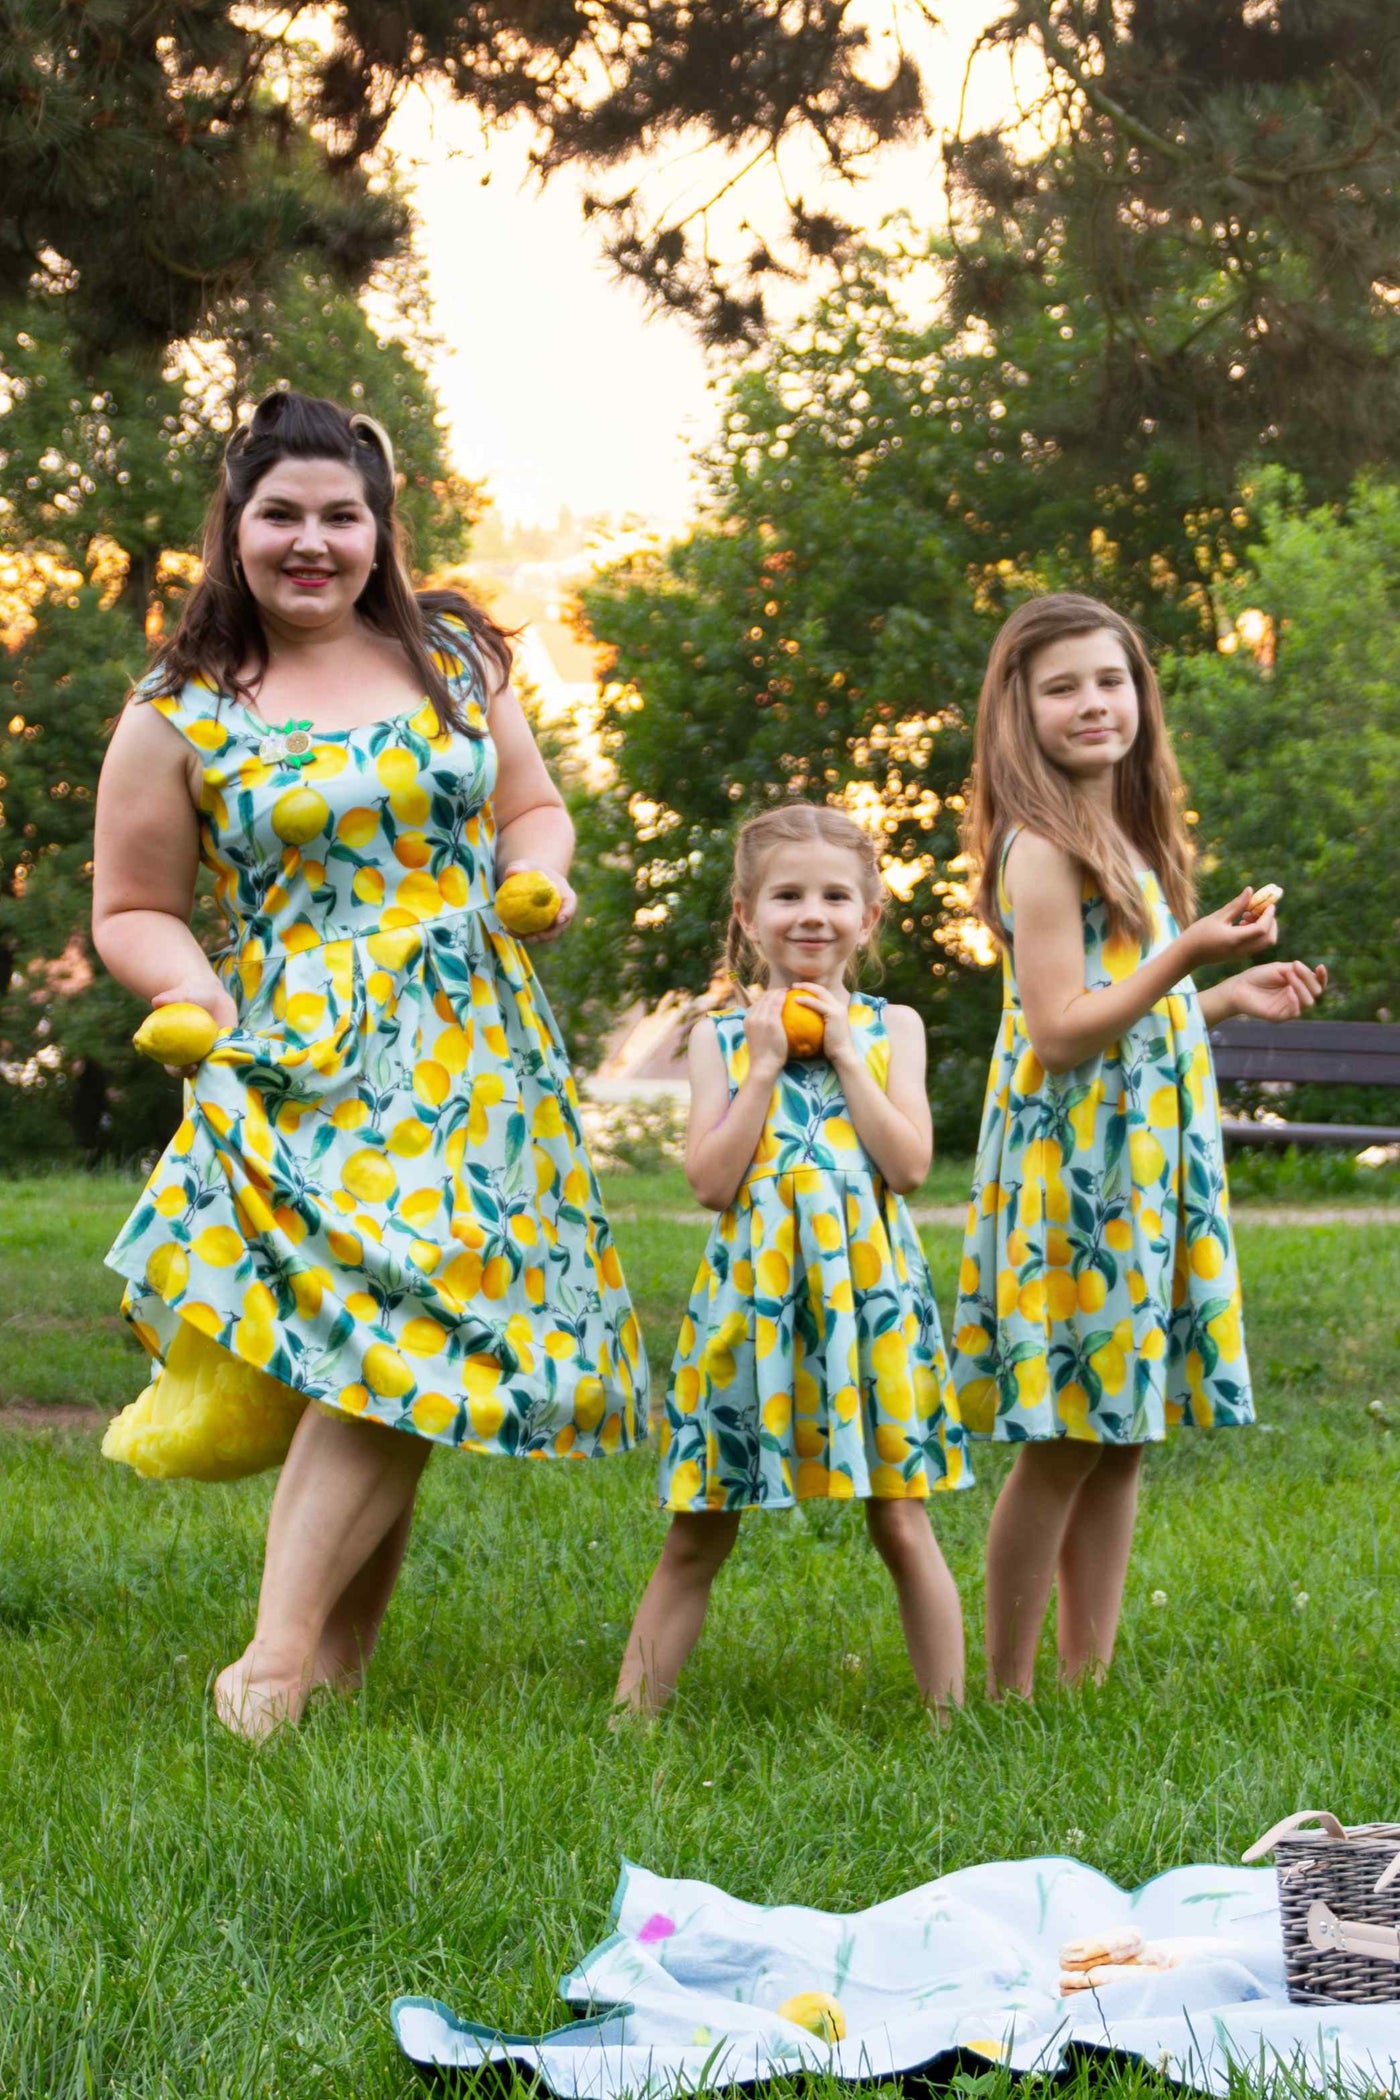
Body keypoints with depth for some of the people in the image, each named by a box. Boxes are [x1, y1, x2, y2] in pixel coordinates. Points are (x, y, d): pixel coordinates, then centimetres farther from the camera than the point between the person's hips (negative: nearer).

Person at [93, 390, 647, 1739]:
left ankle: (314, 1661, -2)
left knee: (411, 1340, -7)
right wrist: (194, 994, -12)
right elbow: (132, 911, 8)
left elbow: (531, 806, 23)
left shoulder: (454, 656, 13)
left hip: (470, 1061, 4)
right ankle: (289, 1654, -16)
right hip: (303, 1071, -3)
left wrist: (540, 870, 0)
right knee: (396, 1335, -20)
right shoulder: (181, 713, 3)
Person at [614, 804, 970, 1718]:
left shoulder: (891, 1027, 6)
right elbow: (710, 1179, -6)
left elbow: (910, 1163, -6)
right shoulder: (720, 1037, 5)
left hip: (869, 1297, 0)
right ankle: (633, 1713, 9)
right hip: (751, 1297, 0)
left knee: (901, 1524, 3)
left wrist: (846, 1055, -7)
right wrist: (764, 1065, -8)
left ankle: (950, 1713, 12)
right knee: (695, 1538, 3)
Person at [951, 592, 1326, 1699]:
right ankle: (1008, 1690, 5)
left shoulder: (1130, 840, 16)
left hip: (1142, 1169, 9)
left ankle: (1090, 1679, 16)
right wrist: (1189, 954, -22)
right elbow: (1061, 1031, -17)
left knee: (1123, 1439, 10)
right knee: (1064, 1444, -4)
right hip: (1071, 1168, -8)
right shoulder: (1041, 848, -11)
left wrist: (1230, 997, 11)